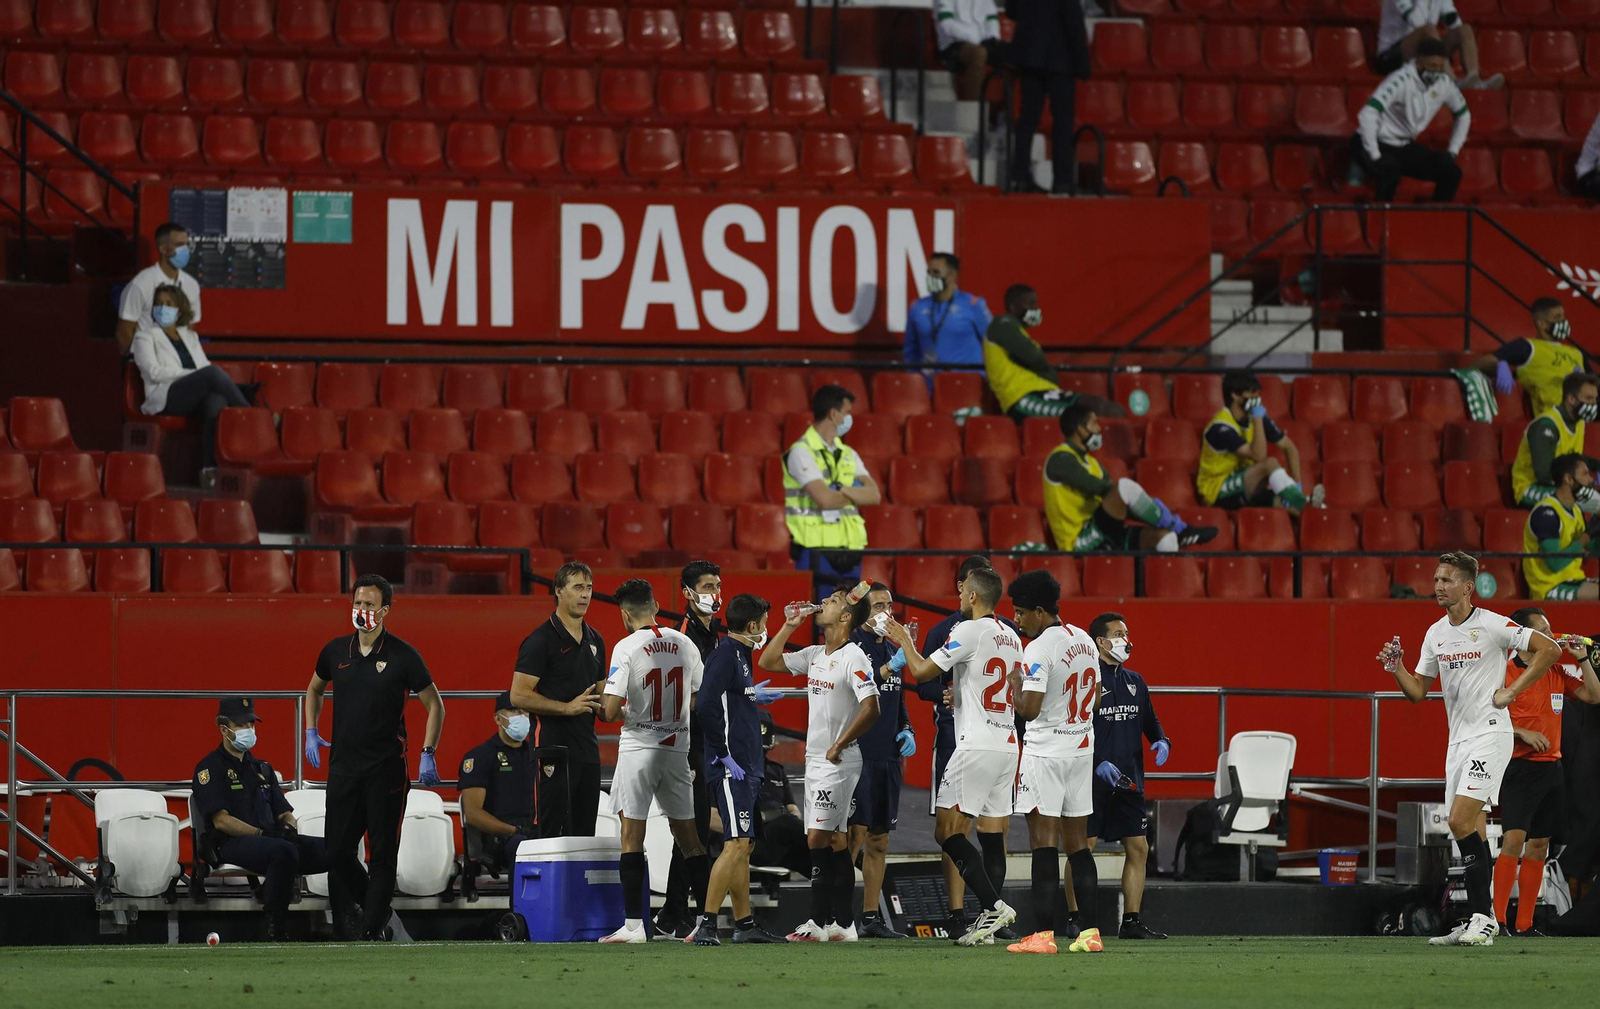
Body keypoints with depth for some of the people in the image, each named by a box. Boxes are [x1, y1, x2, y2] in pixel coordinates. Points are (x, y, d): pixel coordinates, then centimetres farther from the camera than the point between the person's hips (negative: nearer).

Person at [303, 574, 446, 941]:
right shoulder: (336, 651, 6)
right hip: (343, 768, 4)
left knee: (382, 853, -1)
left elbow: (435, 706, 0)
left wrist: (428, 755, -7)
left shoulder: (402, 656, -6)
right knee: (337, 851, 6)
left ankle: (374, 928, 5)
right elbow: (314, 689, 25)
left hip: (386, 769, -4)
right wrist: (311, 733, 13)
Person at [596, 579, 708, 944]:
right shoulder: (685, 644, 4)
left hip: (639, 747, -5)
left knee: (632, 836, -2)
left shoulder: (627, 647, -11)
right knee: (688, 835, 11)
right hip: (678, 747, 5)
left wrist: (613, 711, 9)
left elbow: (611, 710, -14)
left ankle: (633, 924, -7)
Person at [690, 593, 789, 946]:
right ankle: (706, 924, -20)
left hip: (743, 769, 11)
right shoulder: (725, 655, -12)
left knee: (743, 847, 14)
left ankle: (745, 924, 19)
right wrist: (725, 755, -20)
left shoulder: (739, 655, 18)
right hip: (730, 769, -11)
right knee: (736, 844, -16)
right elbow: (705, 706, -22)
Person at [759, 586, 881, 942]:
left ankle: (821, 922, -9)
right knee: (833, 842, 8)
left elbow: (870, 709, -22)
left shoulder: (853, 657, -14)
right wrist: (790, 625, 11)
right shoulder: (815, 656, 12)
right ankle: (842, 923, 11)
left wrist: (839, 746, -18)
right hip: (815, 761, 9)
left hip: (838, 762, -9)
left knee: (819, 840, -11)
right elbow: (768, 662, 20)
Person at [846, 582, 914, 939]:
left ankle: (871, 918, 14)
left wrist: (906, 730, 10)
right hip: (857, 755, -8)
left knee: (879, 841, 10)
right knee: (856, 834, -12)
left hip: (887, 756, 8)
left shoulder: (890, 648, 17)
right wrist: (888, 669, -26)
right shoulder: (851, 645, -8)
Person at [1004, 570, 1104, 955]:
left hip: (1045, 751, -8)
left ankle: (1043, 934, -10)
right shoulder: (1085, 641, 10)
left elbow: (1030, 708, -19)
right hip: (1082, 748, 8)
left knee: (1044, 843, -7)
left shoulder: (1038, 650, -15)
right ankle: (1090, 931, 8)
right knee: (1078, 842, 10)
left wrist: (1013, 684, -3)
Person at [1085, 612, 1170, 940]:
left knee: (1138, 848, 5)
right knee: (1083, 848, -5)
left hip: (1129, 781, 7)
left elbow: (1150, 721, 23)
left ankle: (1132, 922, 11)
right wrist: (1098, 763, -20)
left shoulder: (1134, 682, 16)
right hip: (1093, 779, -7)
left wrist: (1161, 741, 1)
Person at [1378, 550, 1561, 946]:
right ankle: (1479, 920, 12)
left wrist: (1512, 691, -12)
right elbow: (1417, 691, 17)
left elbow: (1549, 649, -11)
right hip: (1458, 738, 8)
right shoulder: (1436, 634, 12)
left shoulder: (1493, 626, -10)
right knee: (1469, 830, 7)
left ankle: (1483, 918, -16)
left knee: (1461, 822, -19)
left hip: (1490, 733, -8)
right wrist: (1397, 669, -3)